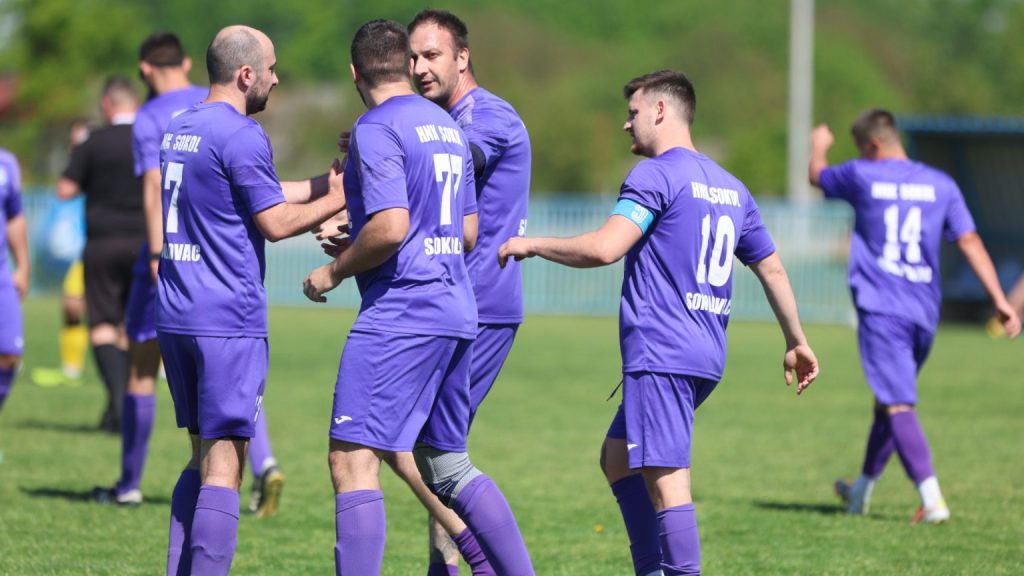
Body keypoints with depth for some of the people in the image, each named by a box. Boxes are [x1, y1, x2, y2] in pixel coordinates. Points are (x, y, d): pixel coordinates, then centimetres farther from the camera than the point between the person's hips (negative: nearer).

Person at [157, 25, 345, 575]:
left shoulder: (177, 130, 15)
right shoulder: (242, 136, -12)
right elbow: (276, 222, -8)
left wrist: (324, 182, 19)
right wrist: (336, 199, 5)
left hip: (175, 319, 8)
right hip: (228, 323, -8)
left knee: (203, 458, 16)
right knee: (223, 468, -7)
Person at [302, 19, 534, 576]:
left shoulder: (376, 130, -9)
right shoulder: (448, 127, 17)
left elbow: (390, 227, -21)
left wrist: (335, 270, -5)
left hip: (399, 313, -9)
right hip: (455, 315, 9)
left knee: (352, 461, -10)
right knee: (449, 467, 17)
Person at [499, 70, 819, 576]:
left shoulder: (656, 175, -8)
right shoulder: (731, 188, 18)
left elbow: (604, 248, -19)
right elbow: (772, 269, 23)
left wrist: (531, 245, -5)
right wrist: (796, 342, 32)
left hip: (660, 356, -9)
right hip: (706, 358, 9)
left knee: (666, 478, -13)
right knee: (617, 456, 20)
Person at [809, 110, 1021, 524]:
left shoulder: (862, 176, 1)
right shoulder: (941, 185, 8)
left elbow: (816, 175, 22)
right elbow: (970, 241, 1)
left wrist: (818, 146, 44)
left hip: (881, 308, -5)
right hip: (924, 314, 5)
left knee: (898, 406, -11)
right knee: (892, 401, 20)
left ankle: (932, 500, -25)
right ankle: (861, 492, 36)